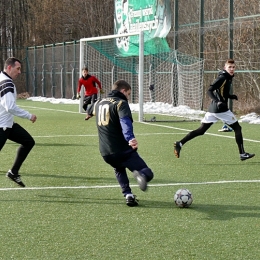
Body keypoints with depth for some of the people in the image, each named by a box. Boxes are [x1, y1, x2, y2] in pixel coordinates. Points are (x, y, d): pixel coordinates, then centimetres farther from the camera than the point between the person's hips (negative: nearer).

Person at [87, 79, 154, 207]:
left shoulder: (99, 103, 16)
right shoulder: (121, 103, -7)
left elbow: (90, 110, 42)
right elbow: (125, 122, -27)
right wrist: (130, 138, -44)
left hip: (105, 153, 6)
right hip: (123, 151, -6)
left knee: (119, 169, 36)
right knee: (147, 173, -4)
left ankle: (128, 194, 17)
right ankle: (141, 175, -40)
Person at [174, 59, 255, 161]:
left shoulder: (228, 78, 15)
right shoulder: (222, 78, -12)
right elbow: (209, 91, -19)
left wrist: (231, 96, 13)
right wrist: (217, 102, -32)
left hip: (213, 109, 9)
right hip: (221, 109, -9)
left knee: (201, 130, 7)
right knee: (237, 128, 2)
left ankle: (180, 143, 0)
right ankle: (242, 154, 5)